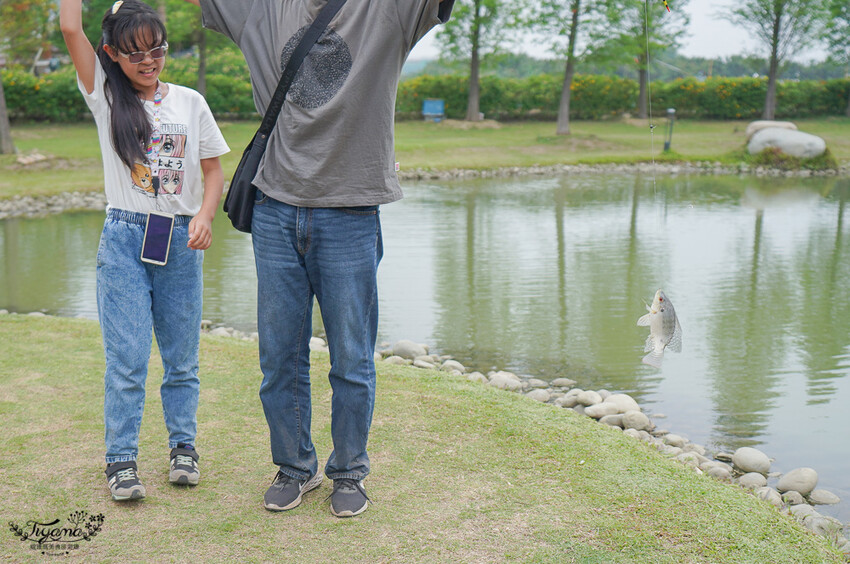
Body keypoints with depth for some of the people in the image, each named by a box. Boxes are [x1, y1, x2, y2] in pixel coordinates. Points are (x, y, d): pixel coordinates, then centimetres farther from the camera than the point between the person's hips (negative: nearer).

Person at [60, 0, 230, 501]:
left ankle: (184, 447, 23)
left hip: (182, 241, 2)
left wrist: (205, 216, -9)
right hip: (124, 239, -1)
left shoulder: (190, 103, 6)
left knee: (182, 355, 8)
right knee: (127, 357, -4)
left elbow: (214, 171, 7)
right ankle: (122, 460, 8)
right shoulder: (106, 96, 3)